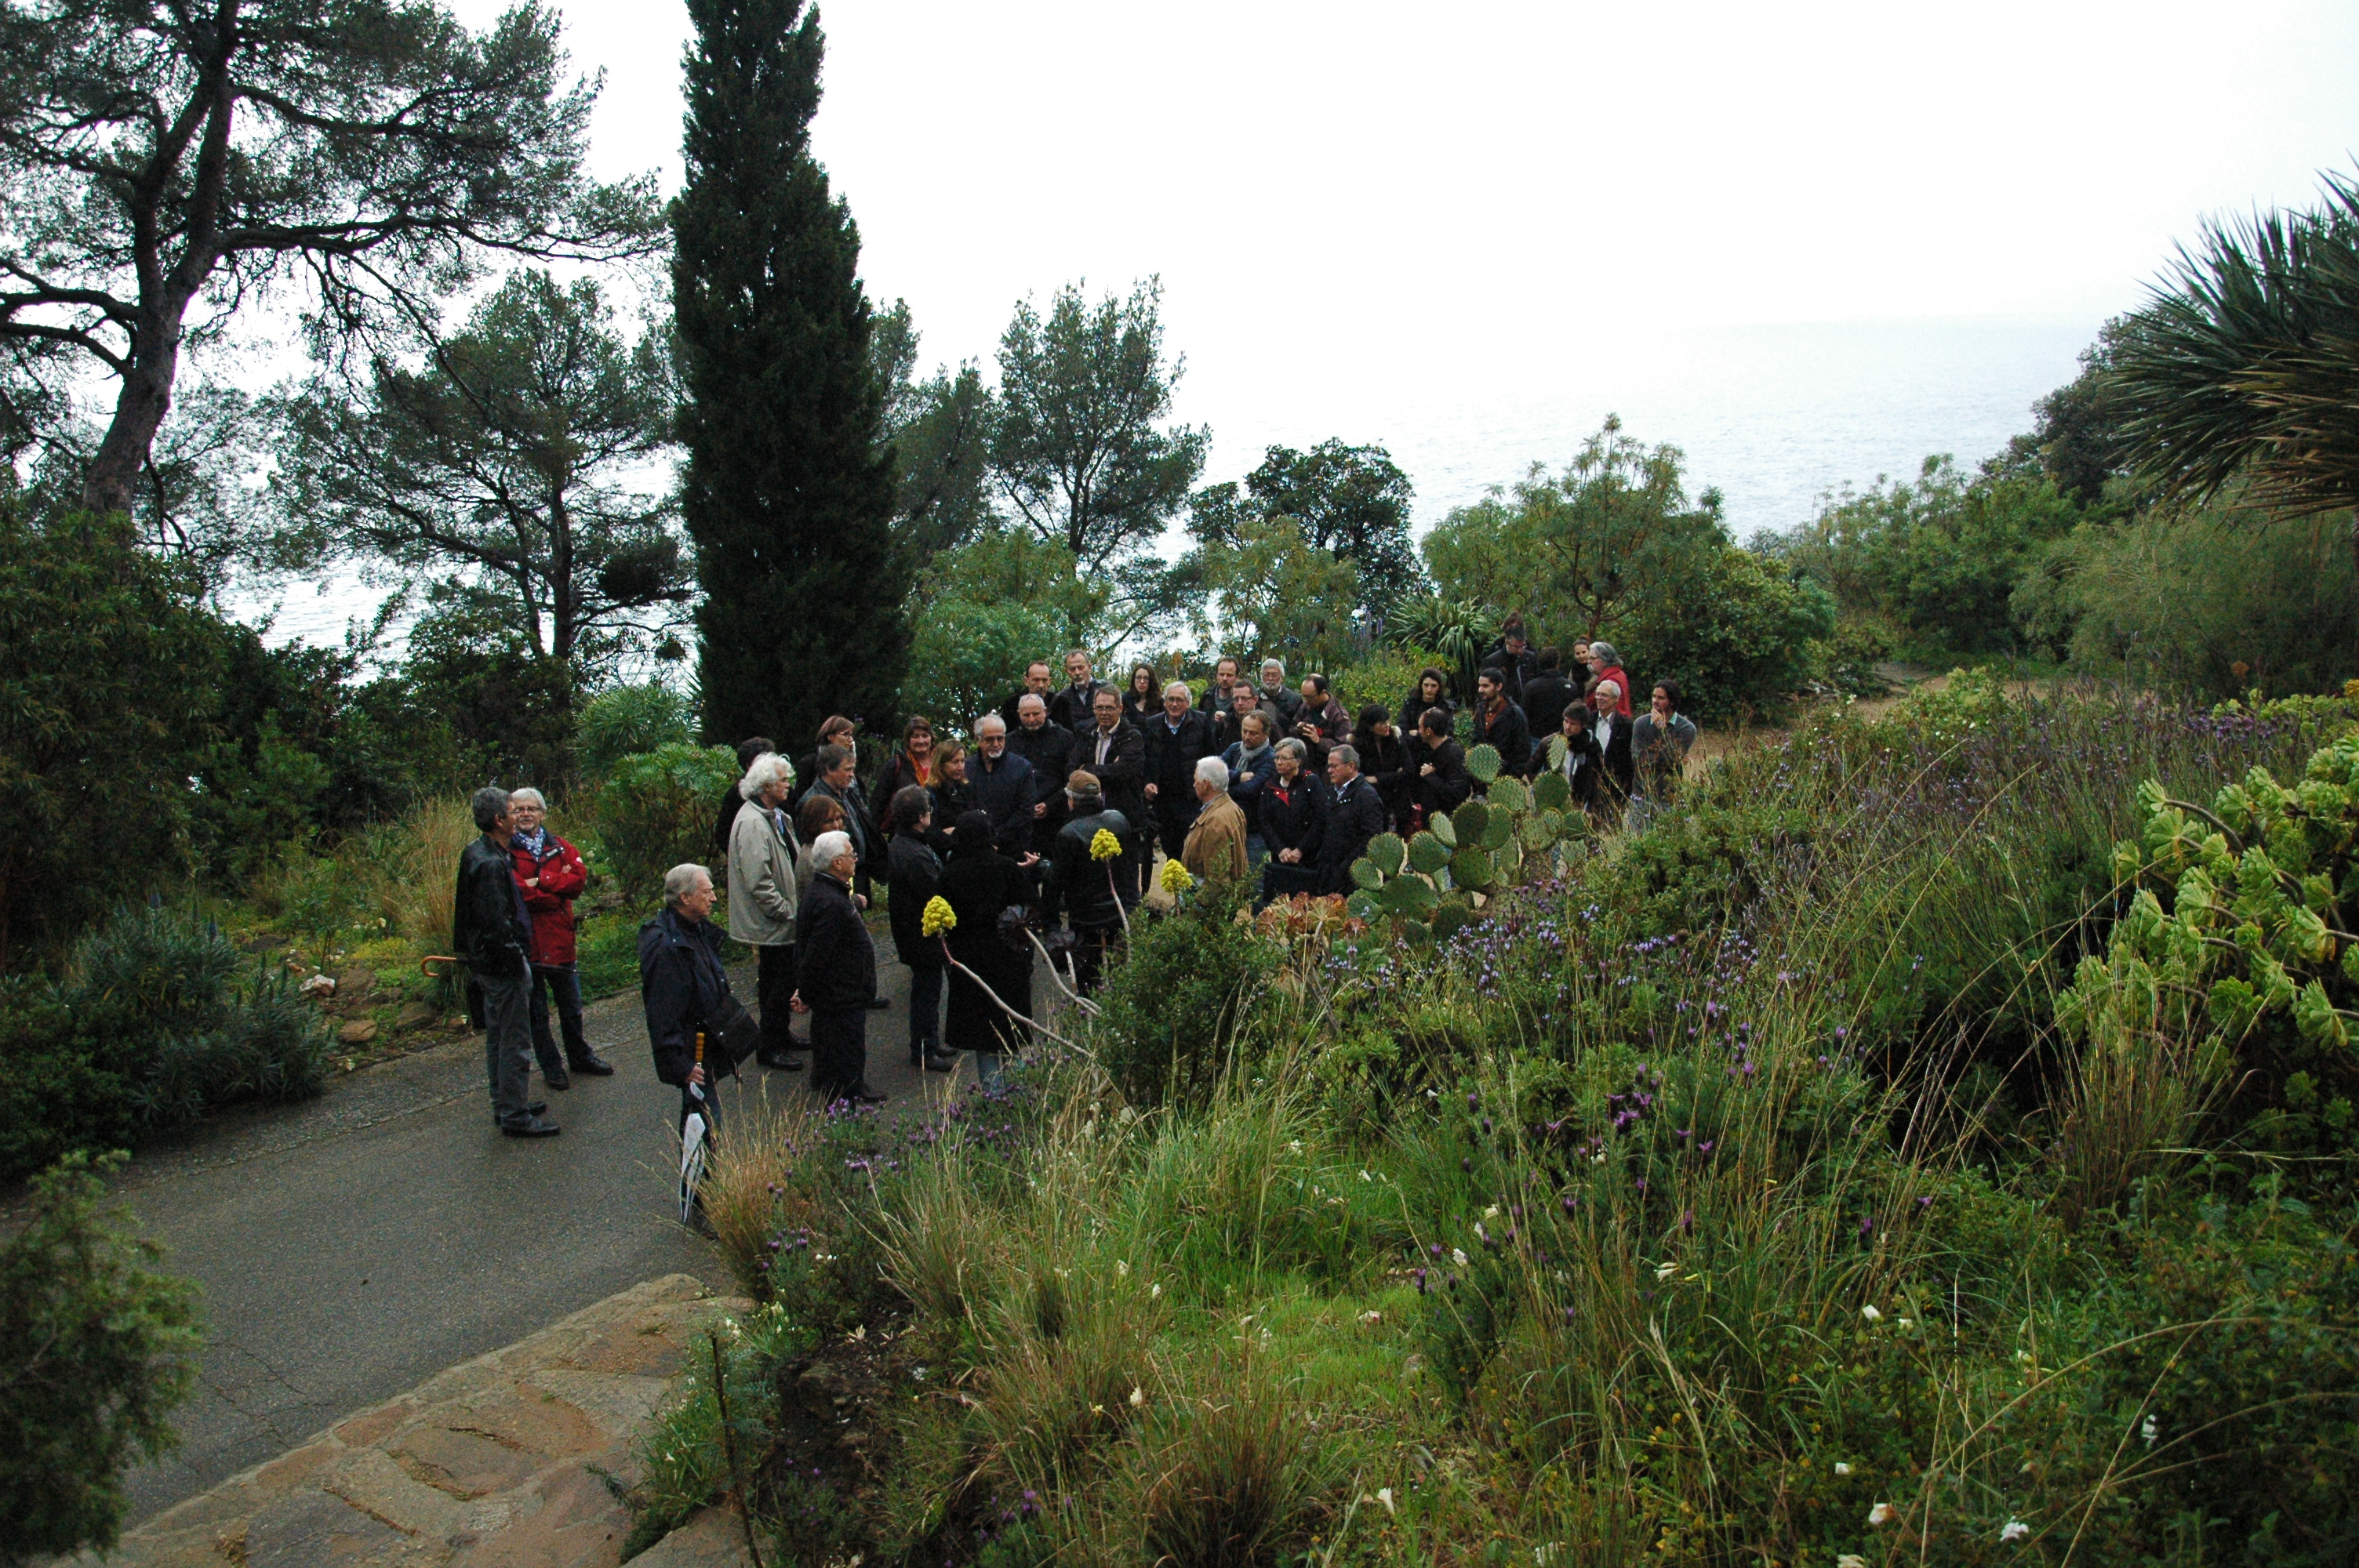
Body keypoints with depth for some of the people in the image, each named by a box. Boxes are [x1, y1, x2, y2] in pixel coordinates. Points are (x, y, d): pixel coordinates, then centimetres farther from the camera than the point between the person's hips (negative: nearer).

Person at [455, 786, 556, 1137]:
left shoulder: (476, 854, 8)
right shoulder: (492, 864, -24)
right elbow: (498, 924, -25)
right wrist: (518, 963, -18)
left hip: (485, 963, 11)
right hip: (501, 963, -11)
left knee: (498, 1038, 20)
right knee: (515, 1042, -1)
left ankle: (504, 1106, 32)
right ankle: (514, 1115, 6)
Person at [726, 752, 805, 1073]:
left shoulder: (775, 816, 13)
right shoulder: (752, 822, -21)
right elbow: (758, 881, -25)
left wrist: (792, 907, 15)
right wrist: (785, 911, -18)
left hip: (782, 924, 10)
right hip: (770, 925, -10)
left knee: (784, 982, 19)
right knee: (775, 984, -2)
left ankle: (782, 1036, 33)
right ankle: (771, 1049, 8)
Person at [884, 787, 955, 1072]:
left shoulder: (896, 844, 4)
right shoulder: (916, 856, -29)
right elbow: (935, 898, -26)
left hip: (907, 929, 10)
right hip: (923, 937, -10)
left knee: (926, 989, 21)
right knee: (927, 991, 3)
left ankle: (928, 1046, 34)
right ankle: (923, 1052, 16)